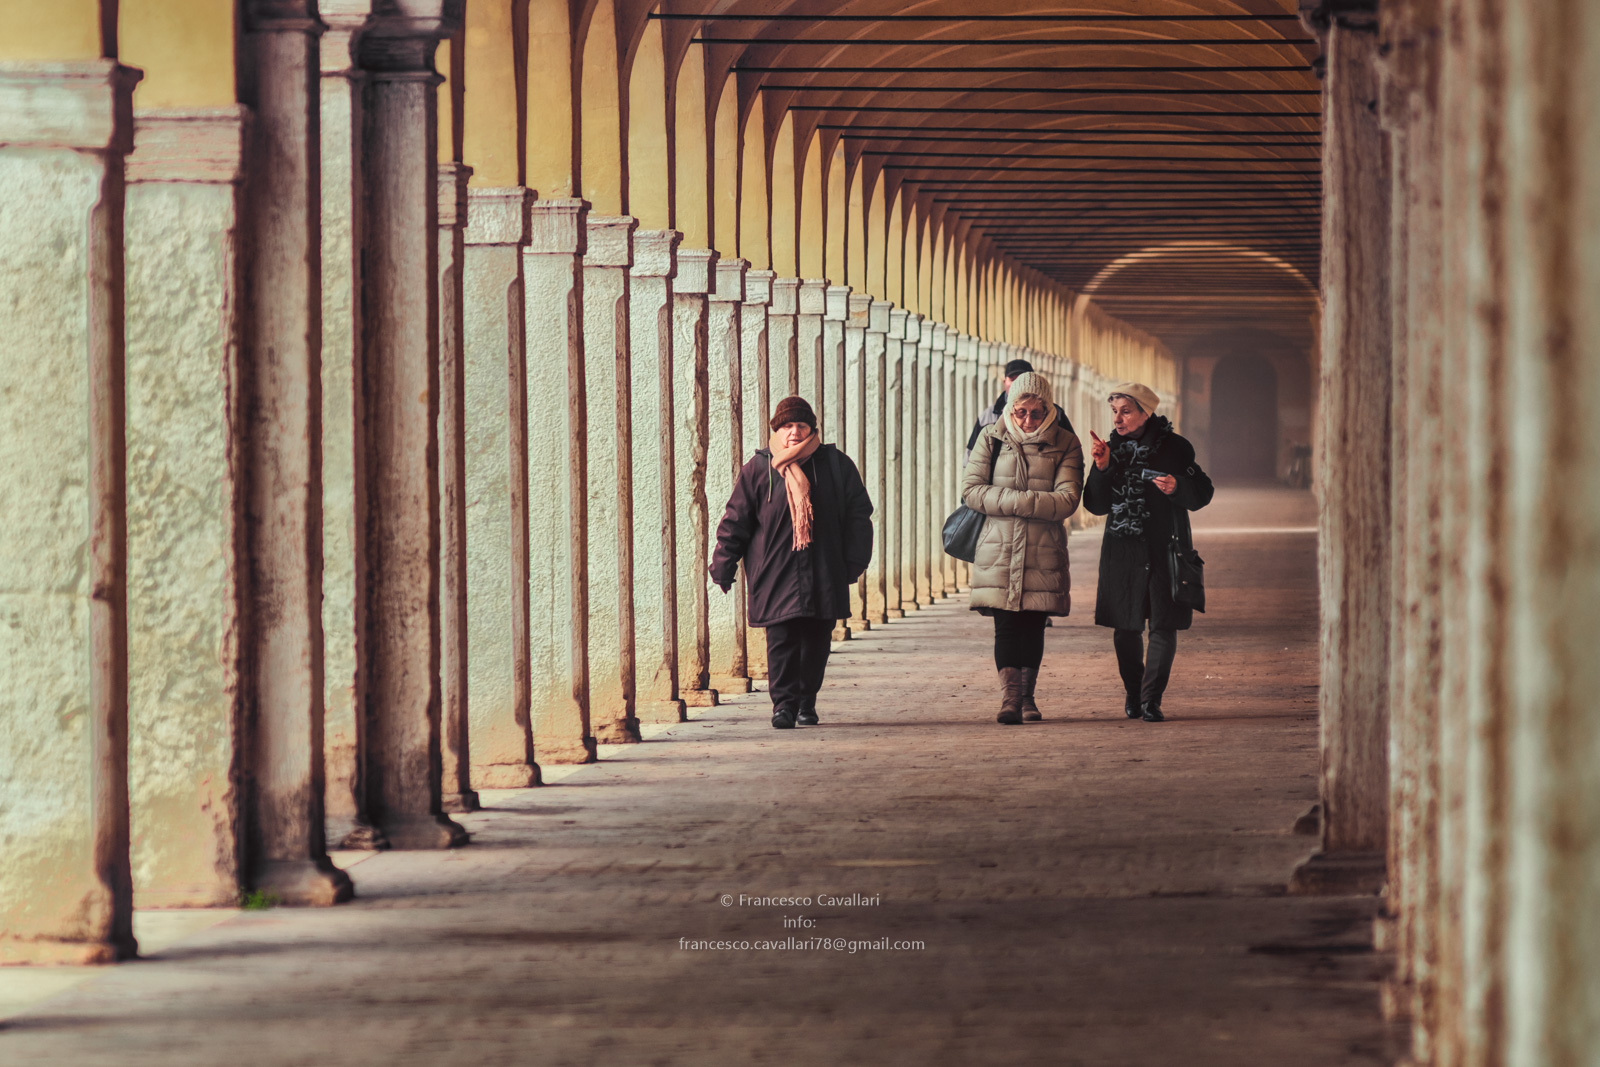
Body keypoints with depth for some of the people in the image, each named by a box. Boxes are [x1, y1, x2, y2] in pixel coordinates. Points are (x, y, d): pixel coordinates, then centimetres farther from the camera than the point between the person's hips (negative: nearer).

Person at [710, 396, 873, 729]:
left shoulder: (836, 466, 6)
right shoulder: (759, 469, 3)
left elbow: (858, 514, 11)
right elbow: (735, 520, 6)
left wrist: (855, 561, 3)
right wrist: (723, 565, 3)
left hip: (824, 573, 2)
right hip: (776, 573, -2)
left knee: (817, 639, 5)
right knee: (781, 638, -9)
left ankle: (806, 701, 20)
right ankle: (784, 702, -5)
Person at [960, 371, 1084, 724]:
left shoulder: (1064, 444, 1)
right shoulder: (991, 439, 3)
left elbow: (1066, 501, -9)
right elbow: (971, 490, -3)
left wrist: (1011, 501, -15)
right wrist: (1026, 501, -13)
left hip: (1044, 554, 0)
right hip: (998, 551, 0)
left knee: (1033, 626, 5)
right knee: (1006, 625, -9)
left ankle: (1027, 696, 18)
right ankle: (1010, 698, -13)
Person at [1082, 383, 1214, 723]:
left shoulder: (1174, 448, -4)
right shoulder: (1112, 447, 5)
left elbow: (1202, 493, -2)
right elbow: (1096, 505, 3)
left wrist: (1176, 487, -21)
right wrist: (1102, 468, -12)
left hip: (1164, 550, -3)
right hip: (1122, 551, 3)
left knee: (1163, 625, -6)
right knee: (1125, 628, 5)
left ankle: (1151, 698, -1)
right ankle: (1132, 691, 25)